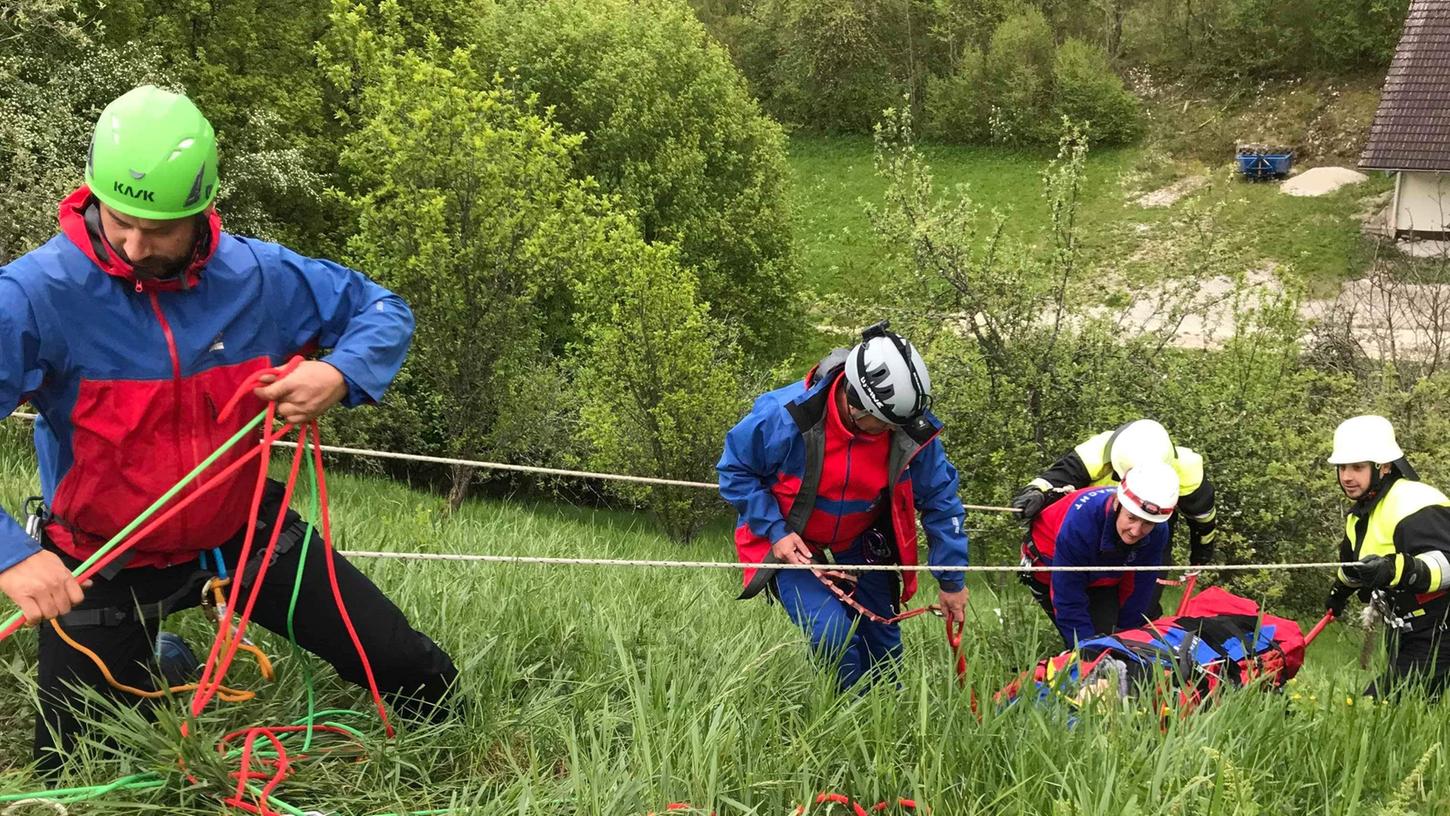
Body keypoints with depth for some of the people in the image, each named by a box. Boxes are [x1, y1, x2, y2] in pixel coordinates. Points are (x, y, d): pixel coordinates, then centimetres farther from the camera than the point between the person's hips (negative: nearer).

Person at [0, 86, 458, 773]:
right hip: (103, 563, -2)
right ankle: (151, 665, 42)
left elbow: (382, 310, 1)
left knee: (415, 672, 3)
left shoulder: (259, 276, -14)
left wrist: (341, 375, -21)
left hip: (240, 532, 2)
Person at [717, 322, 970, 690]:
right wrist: (775, 532, -23)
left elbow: (940, 500, -8)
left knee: (882, 640, 12)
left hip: (861, 539, 4)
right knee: (834, 635, -20)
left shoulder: (912, 430, -22)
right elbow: (736, 469, -15)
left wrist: (951, 580, -3)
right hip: (791, 541, -3)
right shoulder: (786, 416, -32)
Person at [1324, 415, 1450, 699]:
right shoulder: (1361, 513, 12)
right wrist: (1340, 590, 50)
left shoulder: (1415, 505, -21)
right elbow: (1354, 560, 34)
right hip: (1403, 634, 10)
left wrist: (1398, 569, -50)